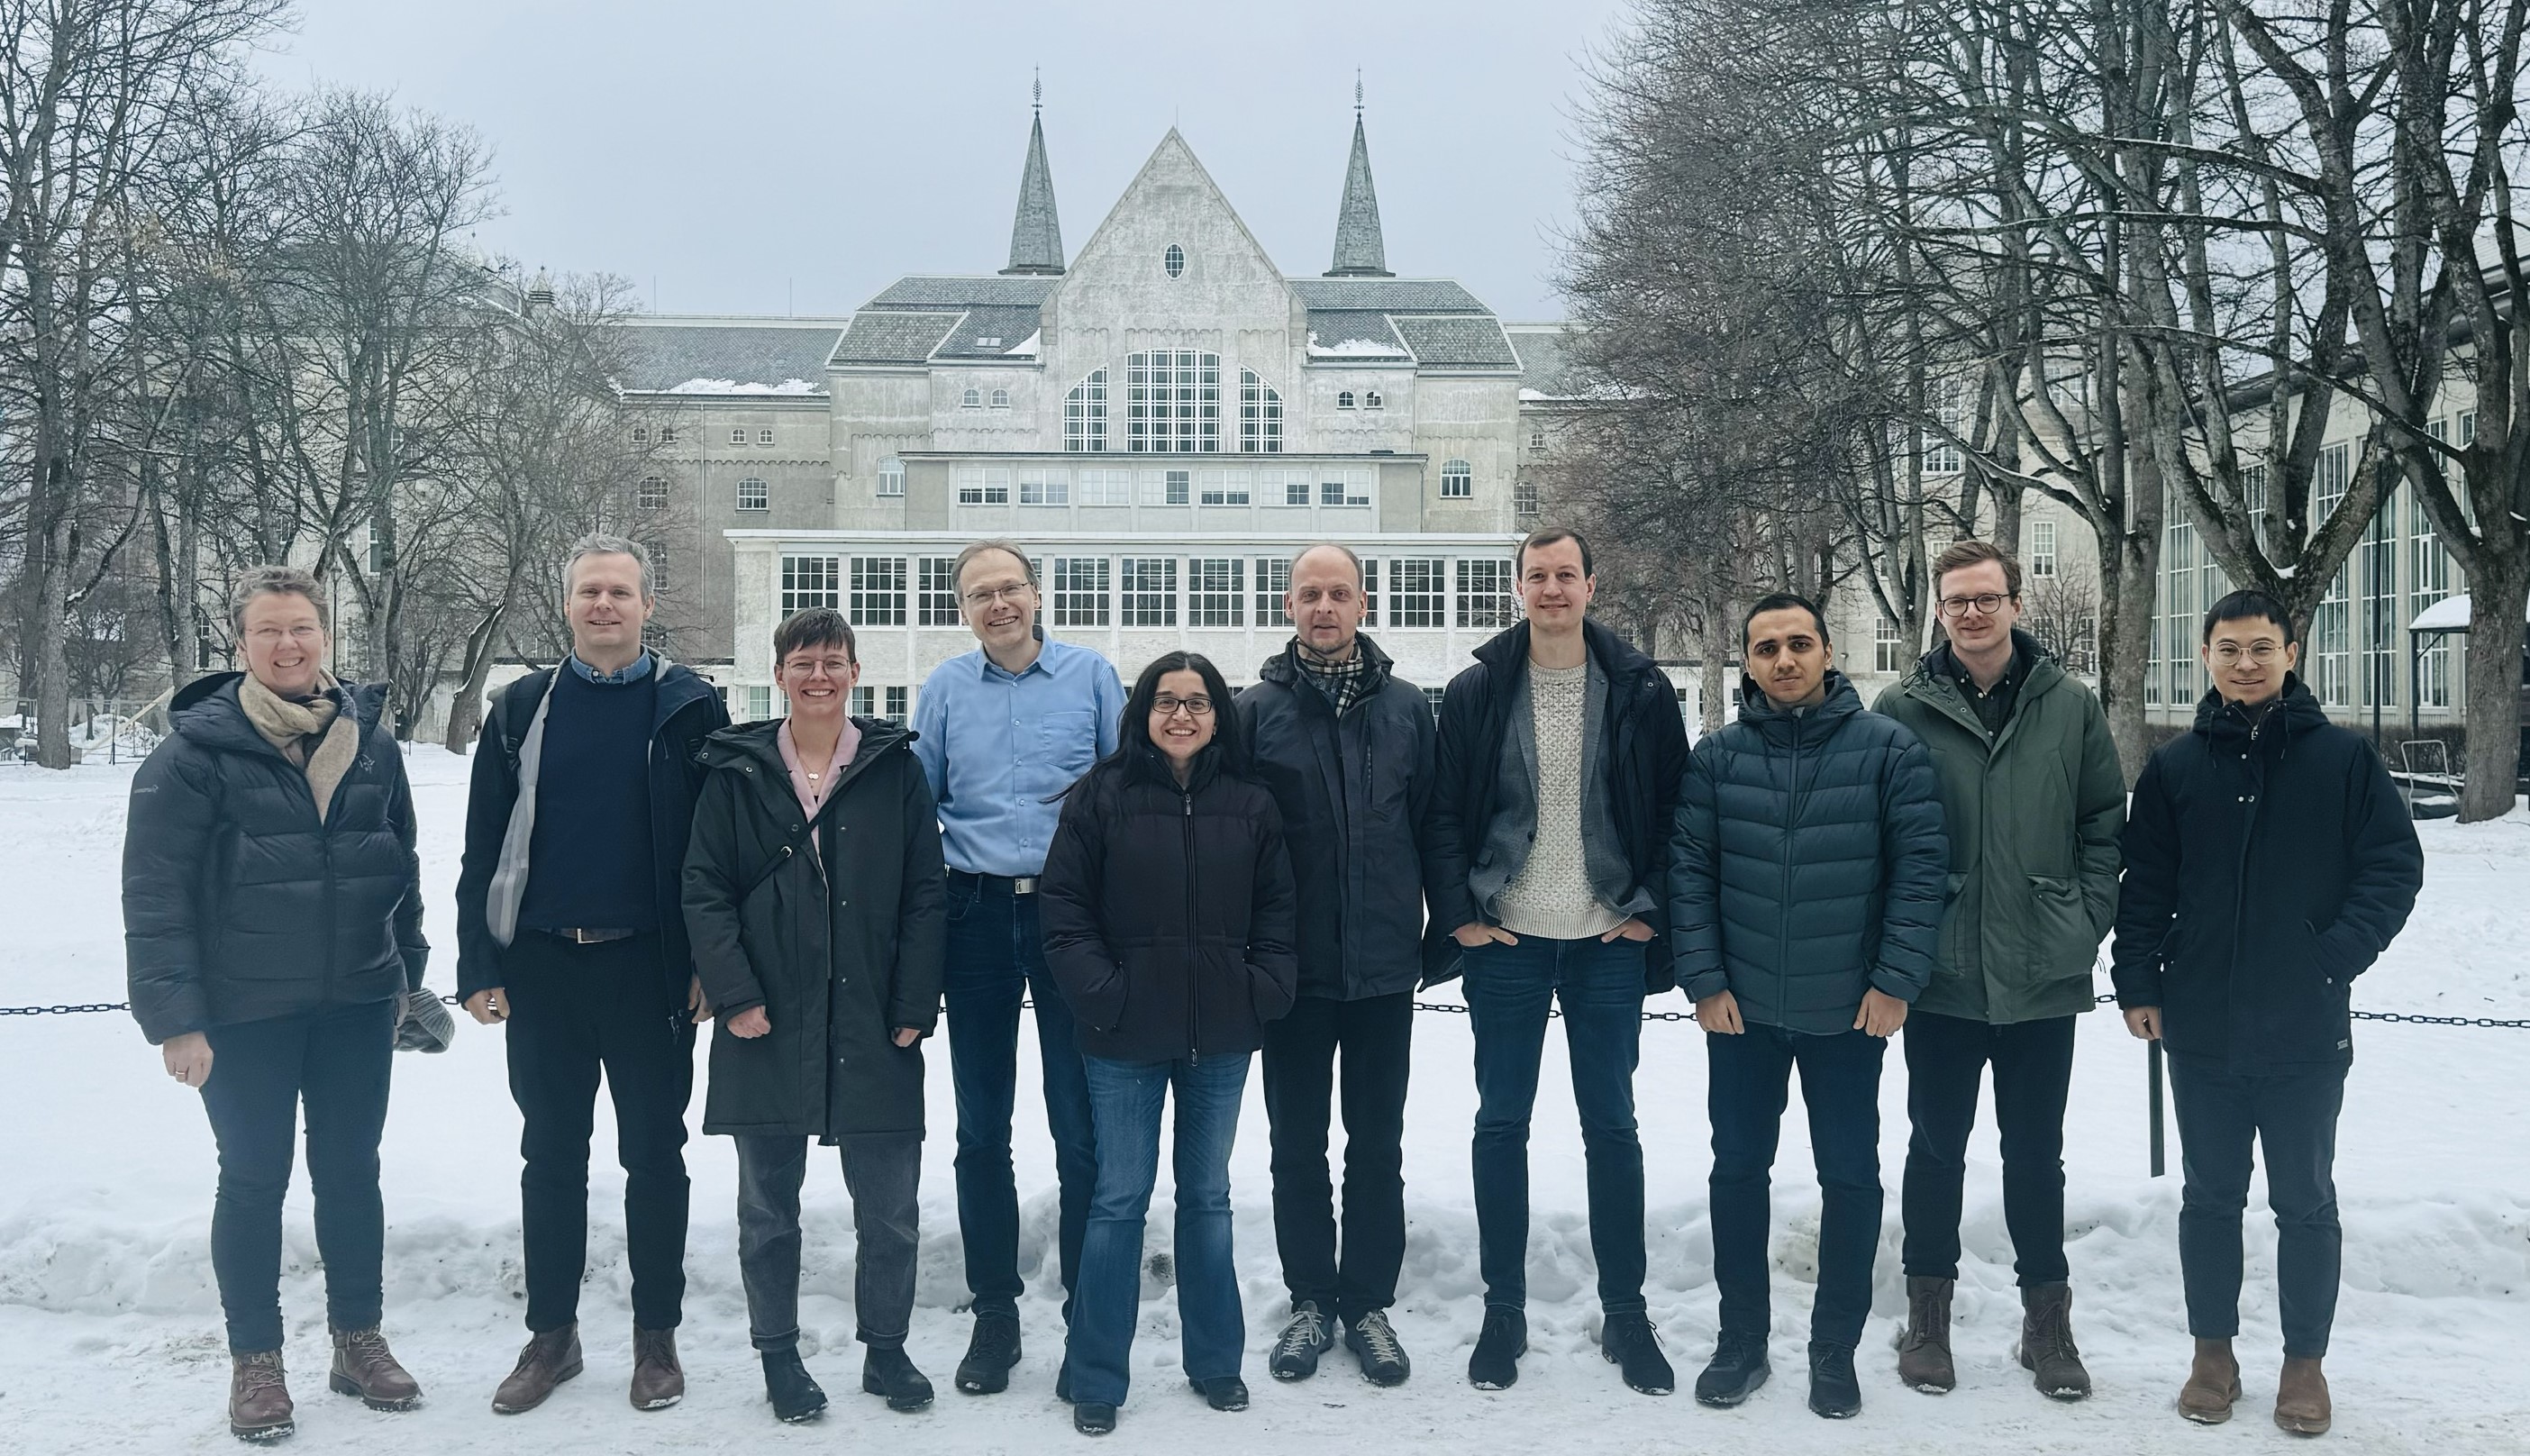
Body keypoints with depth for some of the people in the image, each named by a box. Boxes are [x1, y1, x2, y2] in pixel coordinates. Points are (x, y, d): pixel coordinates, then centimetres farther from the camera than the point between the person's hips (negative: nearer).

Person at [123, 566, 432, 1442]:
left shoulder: (370, 738, 3)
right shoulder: (199, 748, -10)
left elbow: (401, 868, 11)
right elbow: (155, 893, -11)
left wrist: (408, 975, 12)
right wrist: (175, 1016, -15)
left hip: (357, 1005, 4)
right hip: (244, 1010, -3)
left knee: (351, 1169, 13)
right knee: (255, 1179, 8)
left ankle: (358, 1340, 28)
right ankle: (255, 1361, 23)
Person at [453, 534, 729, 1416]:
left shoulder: (689, 708, 0)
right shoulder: (521, 711, 6)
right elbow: (485, 847, 6)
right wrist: (479, 968, 0)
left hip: (649, 967, -2)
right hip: (543, 967, 2)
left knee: (654, 1155, 8)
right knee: (551, 1156, 12)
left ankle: (656, 1336, 21)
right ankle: (551, 1334, 25)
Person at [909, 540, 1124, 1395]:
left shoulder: (1092, 676, 3)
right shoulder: (944, 690, 8)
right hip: (978, 916, 2)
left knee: (1081, 1128, 1)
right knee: (981, 1130, 8)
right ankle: (994, 1314, 21)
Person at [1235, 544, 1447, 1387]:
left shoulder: (1406, 707, 3)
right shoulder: (1257, 709, -2)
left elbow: (1431, 825, 5)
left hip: (1384, 967, 1)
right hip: (1293, 968, -1)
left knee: (1378, 1146, 11)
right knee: (1297, 1147, 11)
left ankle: (1368, 1304, 24)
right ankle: (1310, 1302, 25)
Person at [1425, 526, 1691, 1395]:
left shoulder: (1641, 691, 0)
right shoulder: (1477, 691, 0)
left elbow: (1674, 809, 4)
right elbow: (1444, 810, 1)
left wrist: (1651, 909, -3)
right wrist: (1458, 914, -5)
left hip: (1609, 942, 0)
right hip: (1504, 941, 0)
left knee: (1611, 1123, 9)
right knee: (1500, 1122, 8)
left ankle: (1625, 1314, 21)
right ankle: (1503, 1311, 21)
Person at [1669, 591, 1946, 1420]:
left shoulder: (1888, 750, -5)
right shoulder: (1717, 756, 0)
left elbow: (1920, 867, -8)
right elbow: (1689, 872, -1)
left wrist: (1897, 979, -13)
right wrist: (1703, 980, -8)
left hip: (1850, 1010, -1)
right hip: (1741, 1009, 2)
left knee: (1850, 1179, 9)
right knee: (1738, 1172, 10)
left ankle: (1836, 1349, 25)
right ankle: (1741, 1342, 26)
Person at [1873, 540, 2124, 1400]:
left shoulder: (2070, 707, 3)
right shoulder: (1902, 710, -2)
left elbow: (2107, 822, 7)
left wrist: (2085, 920, -2)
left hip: (2044, 976, 1)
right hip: (1940, 978, -1)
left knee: (2036, 1153, 13)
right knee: (1937, 1147, 11)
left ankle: (2047, 1319, 27)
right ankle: (1928, 1312, 25)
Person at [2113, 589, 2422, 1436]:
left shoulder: (2344, 759, -2)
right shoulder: (2174, 768, 3)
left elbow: (2395, 866, -3)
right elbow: (2144, 886, 5)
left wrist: (2337, 958, -13)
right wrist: (2138, 984, -1)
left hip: (2308, 1032, -1)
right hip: (2202, 1031, 2)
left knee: (2305, 1202, 10)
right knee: (2210, 1197, 12)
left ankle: (2305, 1361, 24)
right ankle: (2213, 1352, 25)